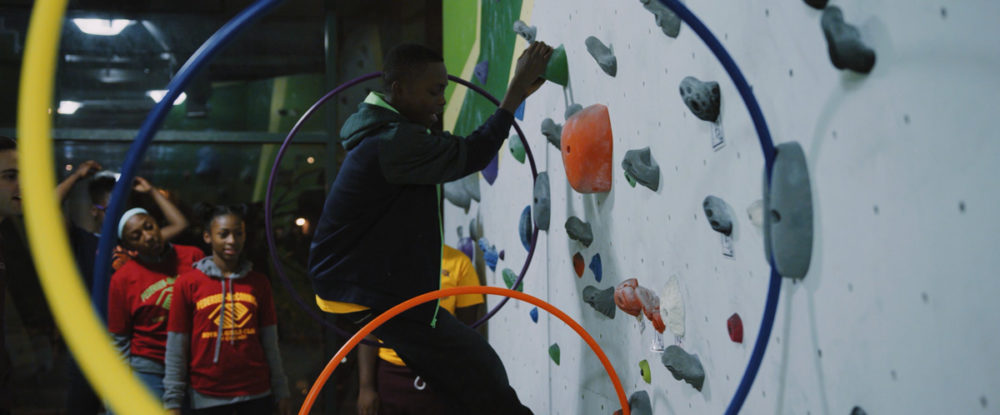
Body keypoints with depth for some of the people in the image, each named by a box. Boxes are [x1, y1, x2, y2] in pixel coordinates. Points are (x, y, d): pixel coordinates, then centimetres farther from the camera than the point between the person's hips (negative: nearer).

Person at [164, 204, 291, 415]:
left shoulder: (259, 283, 6)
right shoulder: (187, 284, -1)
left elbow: (270, 343, 8)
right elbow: (176, 349, 0)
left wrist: (281, 393, 8)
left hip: (256, 394, 2)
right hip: (208, 397, -2)